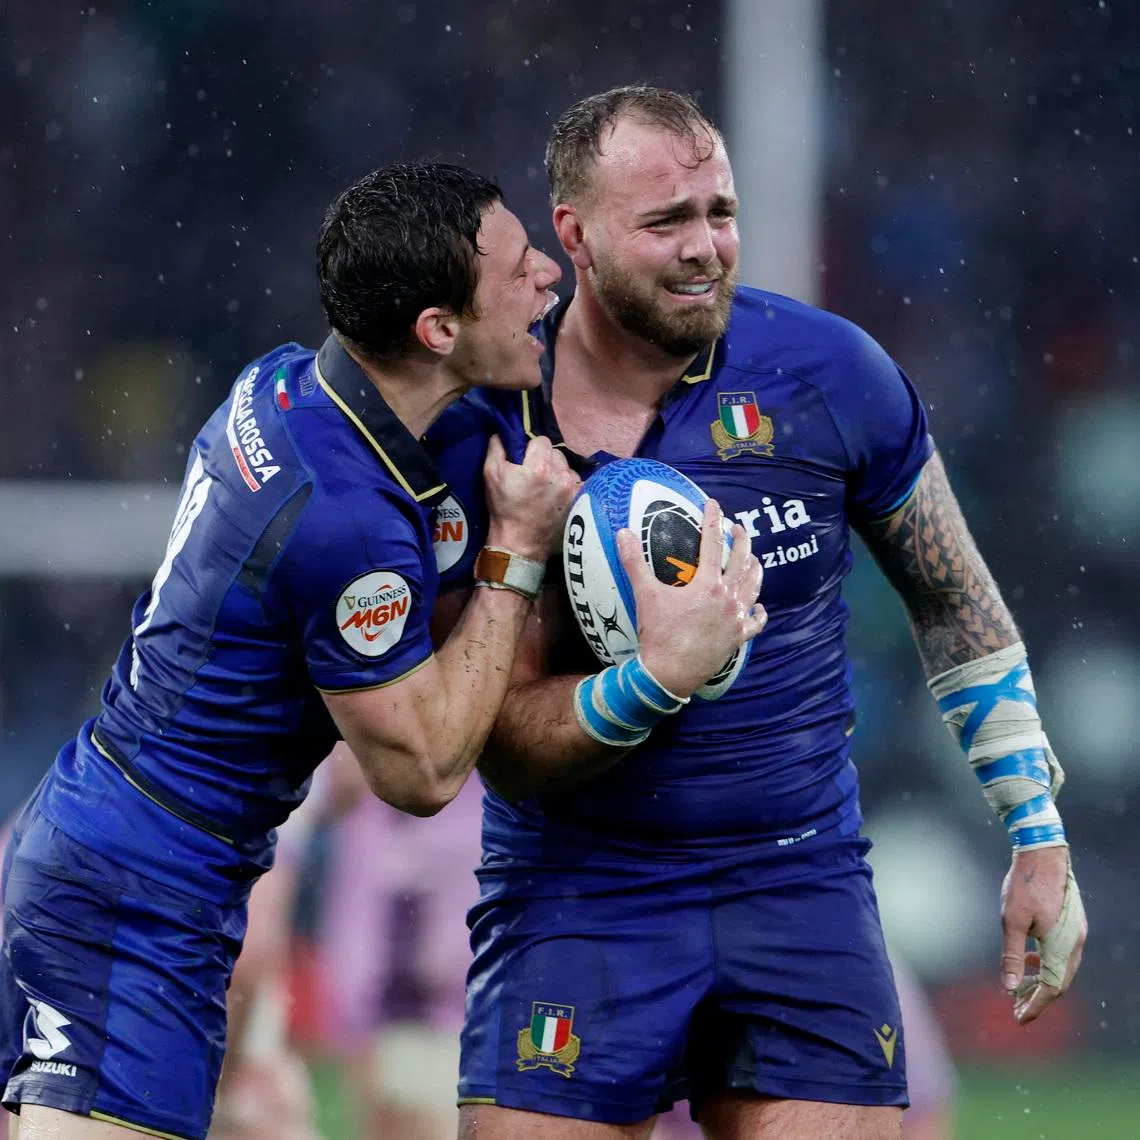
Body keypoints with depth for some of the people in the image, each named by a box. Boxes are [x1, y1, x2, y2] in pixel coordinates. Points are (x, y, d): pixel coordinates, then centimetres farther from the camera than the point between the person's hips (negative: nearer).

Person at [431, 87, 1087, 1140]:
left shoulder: (826, 372, -4)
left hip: (800, 885, 1)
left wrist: (1038, 835, 10)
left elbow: (955, 607, 10)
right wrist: (656, 678, -29)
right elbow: (506, 752, -11)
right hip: (577, 890, -1)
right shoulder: (485, 429, -10)